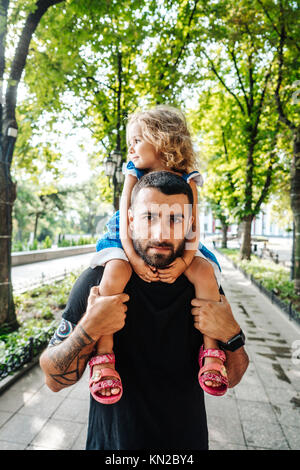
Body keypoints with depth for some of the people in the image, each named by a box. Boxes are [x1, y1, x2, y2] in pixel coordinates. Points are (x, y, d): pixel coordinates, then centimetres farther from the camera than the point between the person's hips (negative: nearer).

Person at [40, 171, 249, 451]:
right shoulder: (97, 281, -19)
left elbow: (229, 379, -4)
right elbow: (54, 380, -14)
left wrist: (231, 336, -23)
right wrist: (88, 330, -31)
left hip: (187, 440, 2)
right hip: (112, 442, -1)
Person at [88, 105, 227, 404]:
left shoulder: (187, 182, -3)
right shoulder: (134, 176, -1)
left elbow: (193, 228, -10)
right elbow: (124, 221, -11)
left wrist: (183, 262, -28)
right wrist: (133, 258, -27)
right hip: (132, 244, 0)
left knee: (205, 272, -27)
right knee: (114, 272, -32)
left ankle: (211, 350, -14)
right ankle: (103, 356, -24)